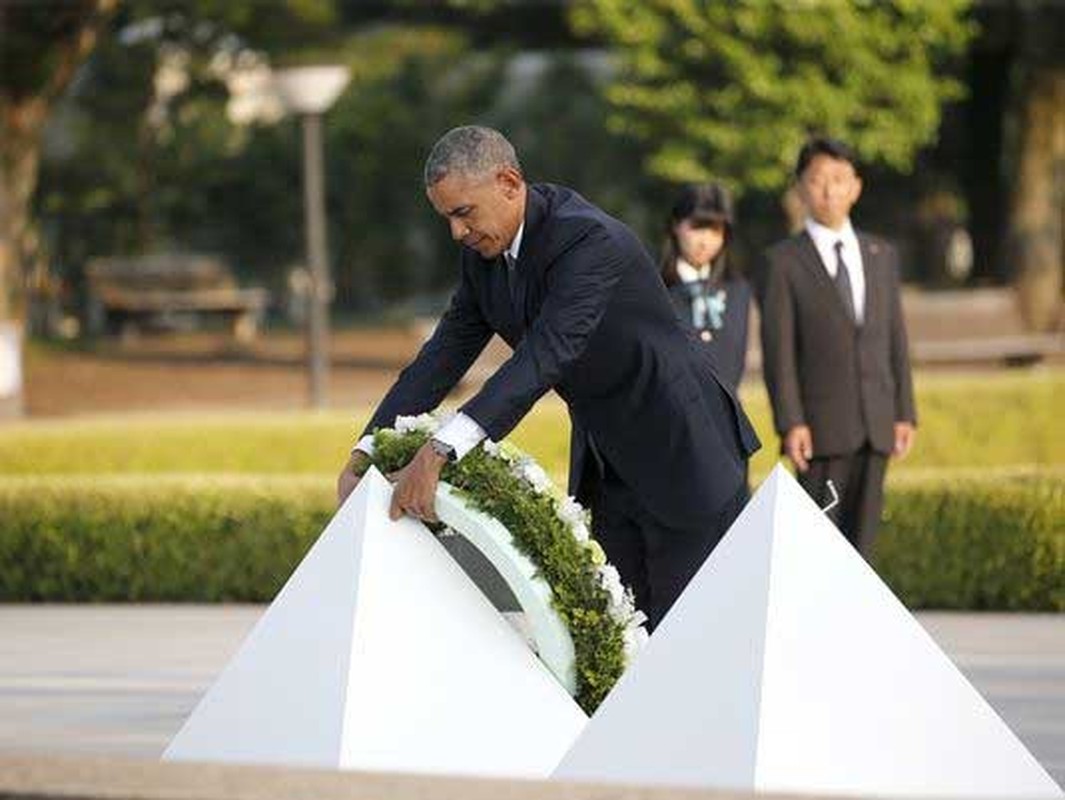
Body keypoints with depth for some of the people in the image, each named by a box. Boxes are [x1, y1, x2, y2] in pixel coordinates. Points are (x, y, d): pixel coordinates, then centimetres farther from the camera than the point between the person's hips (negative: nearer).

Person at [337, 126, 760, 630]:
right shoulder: (484, 253, -1)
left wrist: (439, 452, -48)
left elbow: (545, 356, -39)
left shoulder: (588, 241, -28)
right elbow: (446, 353, 1)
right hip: (607, 467, 9)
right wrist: (366, 452, -12)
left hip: (684, 452, -9)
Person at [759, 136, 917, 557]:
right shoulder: (783, 261, -1)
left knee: (860, 538, 5)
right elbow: (779, 348, -6)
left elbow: (895, 338, 14)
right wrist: (791, 423, -13)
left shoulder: (882, 256, 14)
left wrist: (905, 412, 7)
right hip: (821, 427, -5)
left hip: (875, 425, 5)